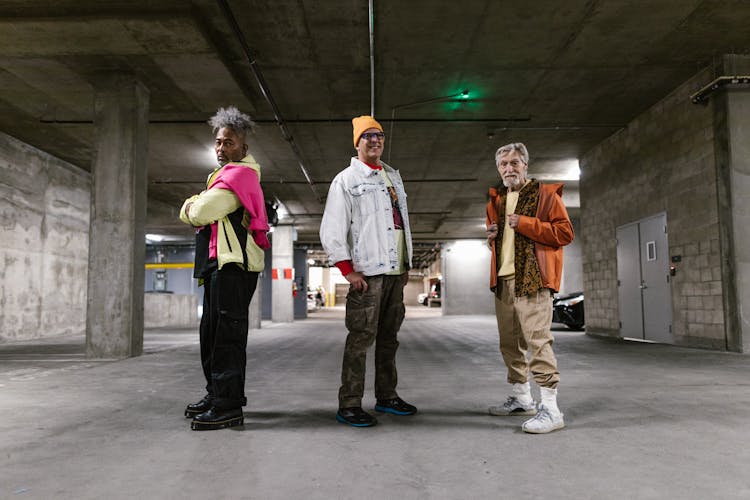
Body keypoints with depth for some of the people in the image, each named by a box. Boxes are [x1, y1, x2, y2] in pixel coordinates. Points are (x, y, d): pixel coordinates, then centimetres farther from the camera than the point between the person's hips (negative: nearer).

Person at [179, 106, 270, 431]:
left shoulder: (239, 173, -9)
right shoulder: (224, 173, 24)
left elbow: (199, 214, -16)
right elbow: (187, 213, 22)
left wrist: (193, 206, 5)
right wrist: (196, 206, 1)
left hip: (233, 263, -10)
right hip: (218, 262, 10)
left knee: (226, 334, -10)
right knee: (211, 331, 14)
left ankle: (228, 406, -6)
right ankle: (216, 394, 25)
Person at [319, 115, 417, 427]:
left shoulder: (393, 177, 20)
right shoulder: (346, 179, 0)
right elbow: (331, 231, -7)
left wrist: (406, 264, 17)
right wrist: (348, 270, -13)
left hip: (395, 272, 7)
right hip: (367, 273, -7)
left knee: (388, 337, 12)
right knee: (361, 338, -7)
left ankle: (387, 396, 23)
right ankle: (349, 405, 1)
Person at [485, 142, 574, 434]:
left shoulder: (545, 193, 0)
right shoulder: (496, 200, 20)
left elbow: (565, 232, -8)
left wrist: (525, 223, -15)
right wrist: (490, 235, 8)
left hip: (532, 278, -7)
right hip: (502, 279, 7)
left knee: (537, 340, -12)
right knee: (509, 342, 12)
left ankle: (550, 409, -7)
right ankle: (520, 398, 25)